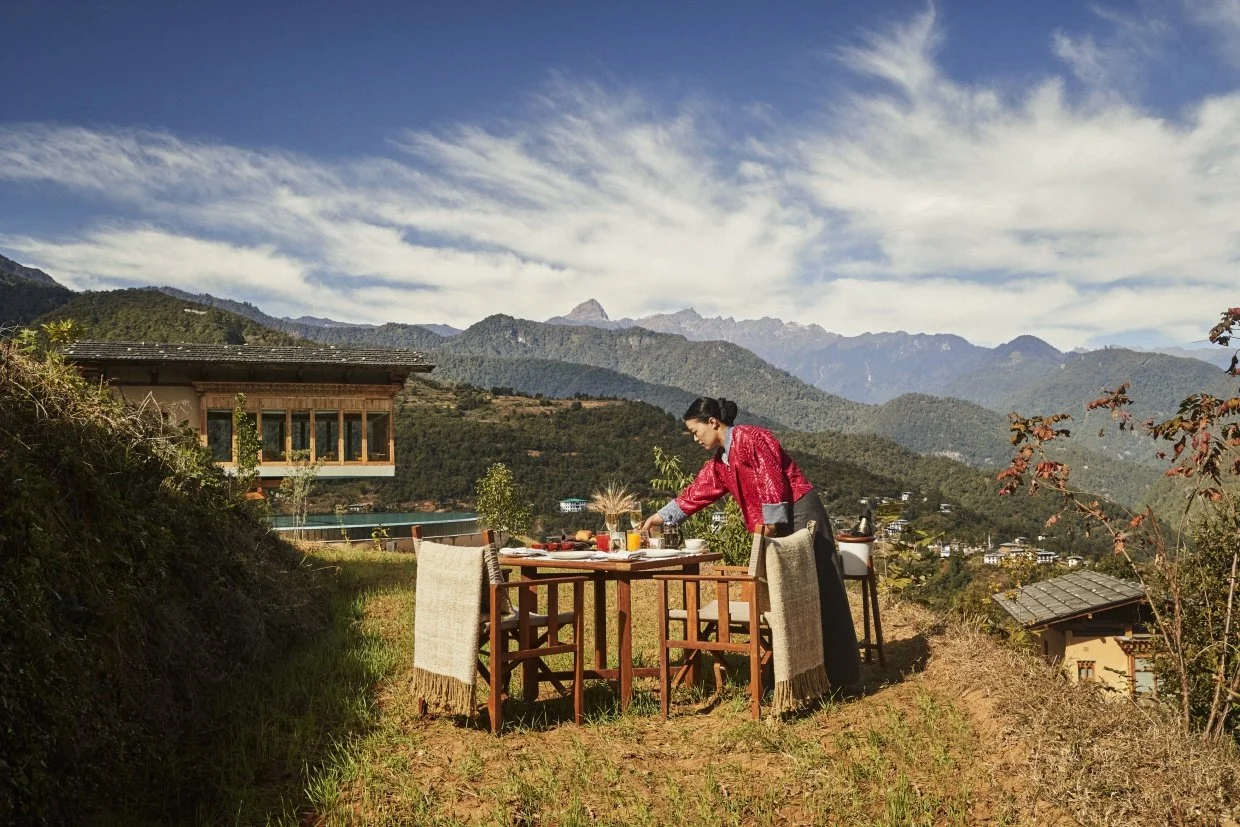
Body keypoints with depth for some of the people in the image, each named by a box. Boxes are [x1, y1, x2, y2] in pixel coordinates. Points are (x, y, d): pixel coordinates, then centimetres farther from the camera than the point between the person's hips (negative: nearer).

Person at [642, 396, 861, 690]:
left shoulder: (749, 437, -12)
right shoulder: (720, 461, 15)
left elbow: (772, 480, -18)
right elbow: (698, 492, 20)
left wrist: (771, 523, -17)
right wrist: (661, 516, 21)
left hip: (799, 515, -9)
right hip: (778, 525, 9)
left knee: (814, 592, -4)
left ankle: (836, 674, 3)